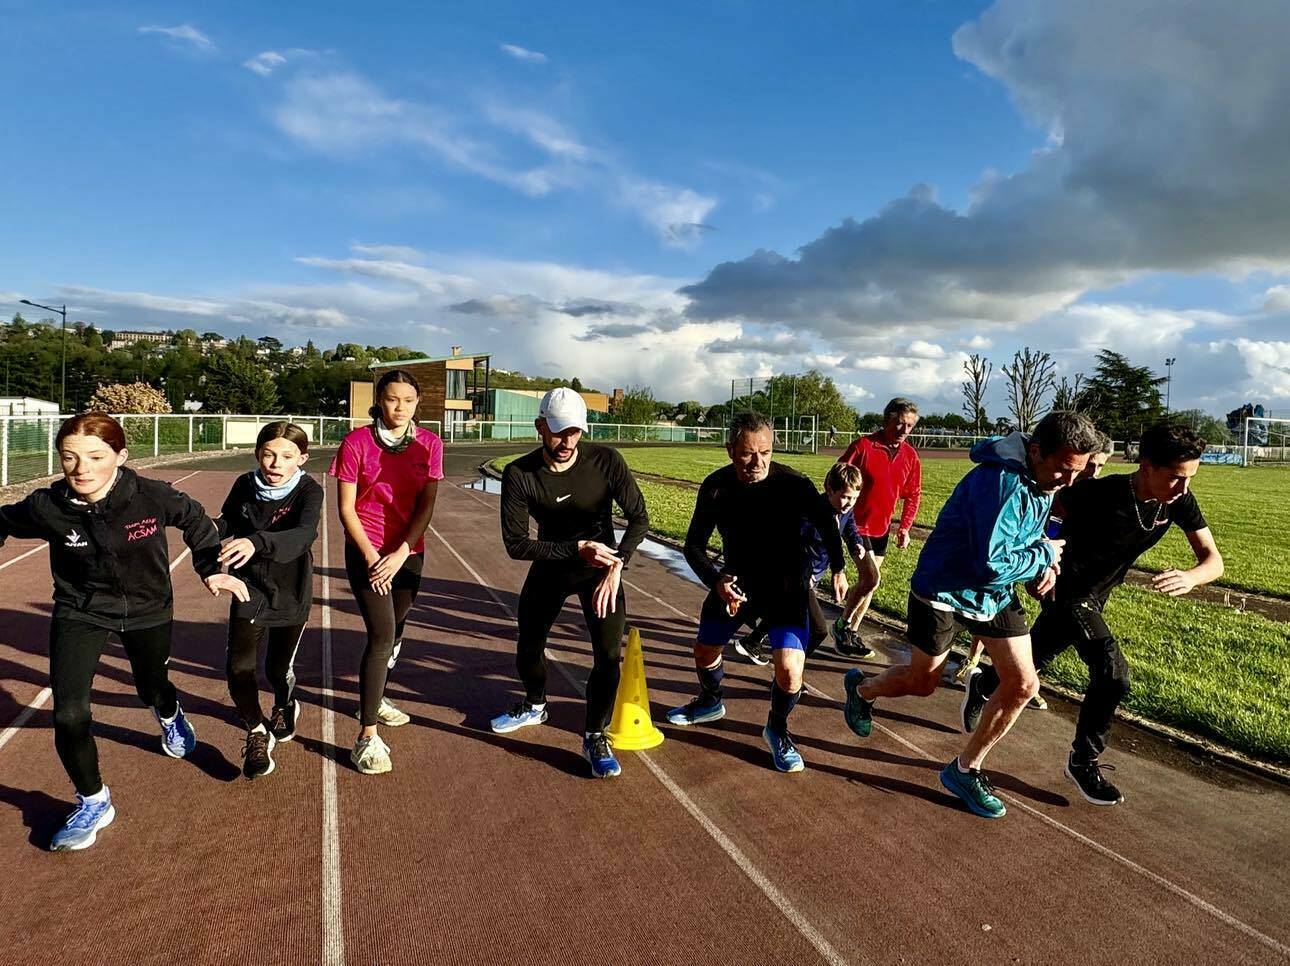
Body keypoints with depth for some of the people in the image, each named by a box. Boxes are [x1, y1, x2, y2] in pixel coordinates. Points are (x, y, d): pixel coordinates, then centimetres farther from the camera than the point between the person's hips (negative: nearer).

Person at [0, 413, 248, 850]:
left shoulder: (152, 496, -26)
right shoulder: (47, 507, -23)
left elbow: (194, 518, -6)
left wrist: (211, 568, -9)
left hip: (148, 609, 0)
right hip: (79, 613, 0)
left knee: (152, 687, 22)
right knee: (69, 715, -11)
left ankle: (170, 714, 62)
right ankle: (93, 802, 15)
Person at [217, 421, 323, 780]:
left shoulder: (309, 491, -21)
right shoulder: (245, 485, -9)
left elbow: (304, 534, -40)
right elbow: (229, 522, 9)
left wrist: (258, 542, -57)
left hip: (290, 592, -2)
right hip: (250, 586, 2)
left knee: (279, 667, 13)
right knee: (238, 667, -9)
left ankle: (285, 706, 49)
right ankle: (257, 731, 17)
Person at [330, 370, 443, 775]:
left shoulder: (429, 444, -1)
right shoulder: (356, 442, -8)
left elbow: (426, 506, -5)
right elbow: (346, 508, -7)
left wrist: (400, 553, -13)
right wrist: (371, 556, -13)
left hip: (409, 553, 4)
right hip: (366, 551, -4)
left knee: (394, 631, 17)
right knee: (381, 635, -13)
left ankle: (375, 699, 41)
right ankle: (368, 737, -6)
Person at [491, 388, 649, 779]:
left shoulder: (606, 460, -22)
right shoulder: (519, 475, -20)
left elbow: (639, 518, -17)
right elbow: (516, 544, -20)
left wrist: (615, 567, -30)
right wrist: (578, 549, -27)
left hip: (601, 566, -1)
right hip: (550, 563, 2)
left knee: (608, 654, -13)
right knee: (528, 648, 14)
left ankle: (595, 737, 8)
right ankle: (535, 705, 45)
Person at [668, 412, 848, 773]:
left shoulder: (793, 485, -25)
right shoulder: (716, 486, -18)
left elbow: (827, 523, -5)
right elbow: (694, 544, -11)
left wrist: (838, 570, -5)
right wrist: (716, 582, -28)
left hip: (786, 587, -3)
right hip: (735, 581, 3)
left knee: (789, 671, -17)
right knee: (704, 650, 15)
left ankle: (777, 730, 16)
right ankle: (710, 703, 49)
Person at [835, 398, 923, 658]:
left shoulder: (910, 455, 1)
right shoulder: (864, 446, -15)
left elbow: (913, 494, 12)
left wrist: (904, 527, 7)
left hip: (882, 528, 6)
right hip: (858, 525, -6)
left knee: (866, 582, 12)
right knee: (871, 579, -14)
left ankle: (852, 633, 26)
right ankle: (842, 624, 6)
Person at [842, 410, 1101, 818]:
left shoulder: (1044, 480, -4)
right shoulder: (1001, 482, -32)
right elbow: (991, 566, -33)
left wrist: (1045, 563, -7)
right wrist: (1044, 554, -17)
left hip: (996, 594, 8)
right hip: (943, 588, -7)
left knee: (1023, 685, 3)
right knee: (922, 683, 9)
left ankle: (965, 769, 20)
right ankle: (862, 688, 42)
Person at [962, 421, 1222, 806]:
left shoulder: (1179, 501, -14)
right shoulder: (1101, 494, -31)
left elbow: (1213, 559, -13)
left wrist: (1190, 577, -36)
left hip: (1095, 598, 7)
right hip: (1065, 589, -7)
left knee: (1034, 659, 20)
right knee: (1113, 672, -17)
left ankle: (982, 687, 49)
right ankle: (1084, 761, 5)